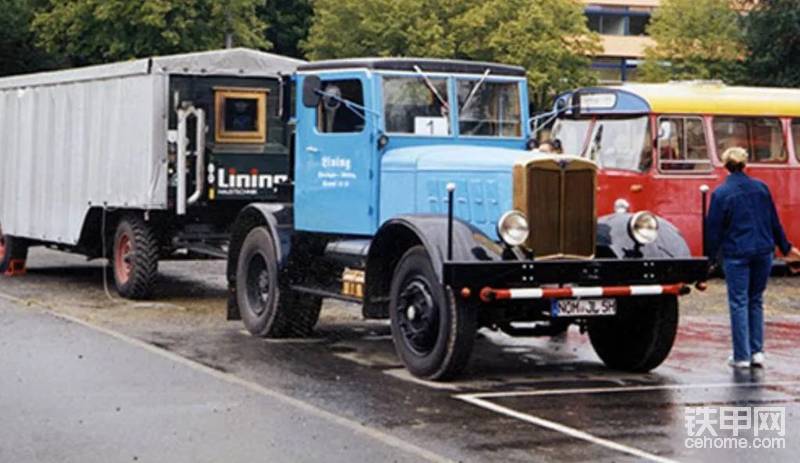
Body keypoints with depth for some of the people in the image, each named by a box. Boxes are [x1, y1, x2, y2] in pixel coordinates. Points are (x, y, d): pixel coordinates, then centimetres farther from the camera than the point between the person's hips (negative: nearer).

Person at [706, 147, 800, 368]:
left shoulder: (721, 193, -7)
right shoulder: (761, 188, 5)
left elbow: (714, 229, -6)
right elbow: (774, 221, 11)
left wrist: (711, 259, 2)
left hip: (736, 254, -4)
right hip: (763, 252, 4)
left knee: (739, 303, 1)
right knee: (756, 301, 14)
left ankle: (741, 356, 1)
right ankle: (757, 351, 11)